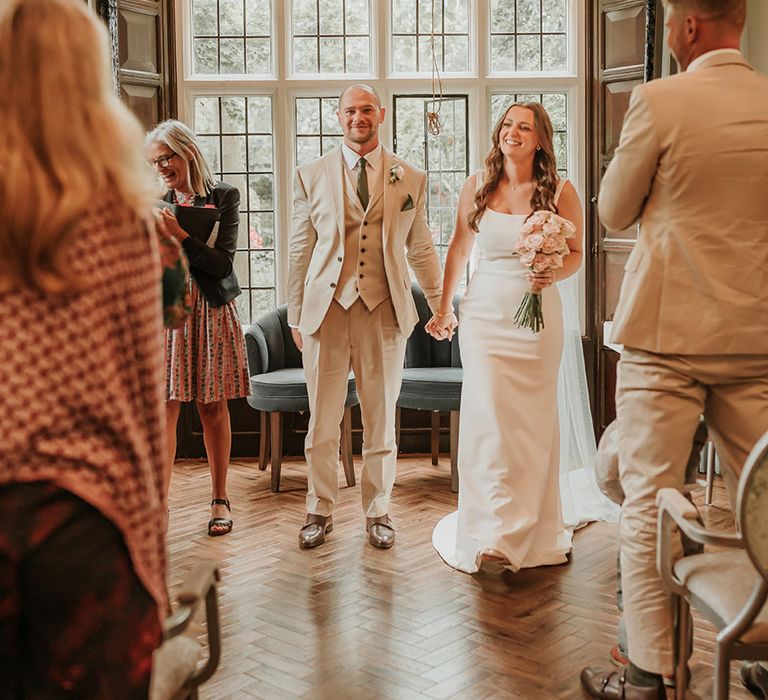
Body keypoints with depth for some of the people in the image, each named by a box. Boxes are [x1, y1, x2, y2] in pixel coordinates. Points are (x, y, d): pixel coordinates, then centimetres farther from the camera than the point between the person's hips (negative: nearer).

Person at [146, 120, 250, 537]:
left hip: (210, 311, -1)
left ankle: (219, 499, 15)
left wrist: (180, 236, -17)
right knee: (164, 408, -6)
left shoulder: (223, 198, 0)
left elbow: (222, 263, -9)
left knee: (213, 407, 4)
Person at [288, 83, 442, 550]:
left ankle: (378, 513, 23)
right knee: (322, 424, 6)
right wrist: (296, 316, 6)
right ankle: (321, 511, 22)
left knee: (382, 422, 9)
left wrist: (441, 306, 11)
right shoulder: (311, 176, 6)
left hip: (385, 311, 0)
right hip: (326, 310, 0)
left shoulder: (411, 179, 7)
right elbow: (301, 250, 7)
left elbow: (421, 249, 12)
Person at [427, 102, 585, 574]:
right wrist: (444, 308, 19)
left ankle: (534, 531, 21)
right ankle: (493, 536, -5)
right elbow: (459, 248, 16)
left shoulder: (560, 192, -1)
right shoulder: (477, 186, 6)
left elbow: (576, 253, 5)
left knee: (534, 423, 6)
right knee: (488, 419, -8)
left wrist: (553, 275, -17)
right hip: (485, 310, 1)